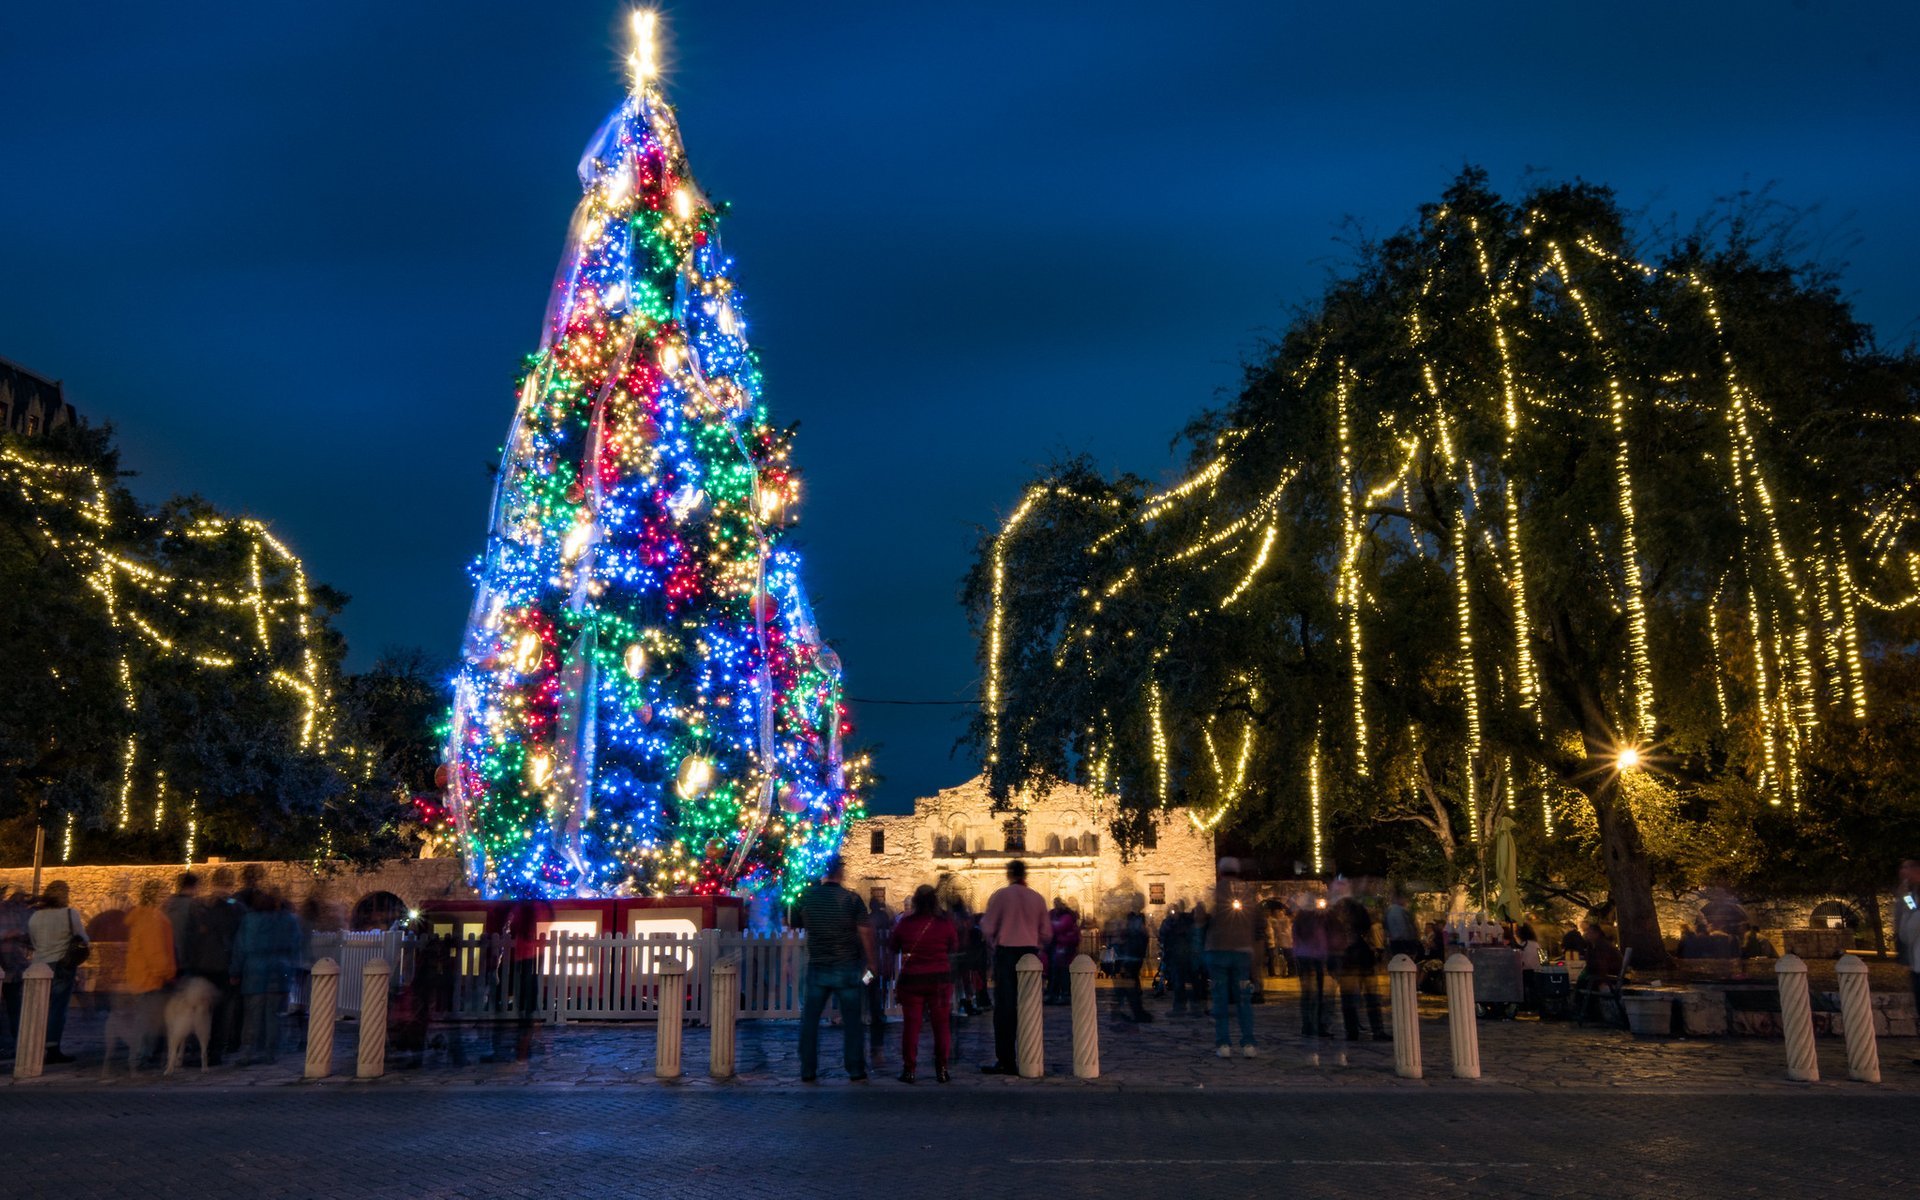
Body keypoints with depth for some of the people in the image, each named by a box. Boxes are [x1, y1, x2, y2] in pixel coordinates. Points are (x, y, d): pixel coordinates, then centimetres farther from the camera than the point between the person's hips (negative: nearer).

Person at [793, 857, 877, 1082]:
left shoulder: (807, 897, -2)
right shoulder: (851, 899, -9)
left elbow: (796, 923, 13)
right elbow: (865, 933, -8)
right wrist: (871, 962, 3)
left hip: (817, 968, 2)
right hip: (847, 968, -2)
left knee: (810, 1019, 10)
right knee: (851, 1021, 7)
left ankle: (807, 1072, 10)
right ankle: (856, 1071, 8)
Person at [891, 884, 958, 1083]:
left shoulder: (905, 923, -8)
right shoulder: (945, 924, -8)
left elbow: (894, 947, 6)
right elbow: (954, 947, 7)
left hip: (911, 979, 0)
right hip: (940, 978, 0)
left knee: (911, 1024, 6)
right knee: (941, 1024, 9)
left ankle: (909, 1069, 6)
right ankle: (942, 1069, 10)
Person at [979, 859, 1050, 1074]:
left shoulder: (1000, 896, -3)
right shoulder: (1037, 898, 7)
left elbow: (988, 929, -3)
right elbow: (1046, 933, 9)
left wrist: (993, 944, 17)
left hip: (1006, 952, -3)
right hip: (1030, 953, 3)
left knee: (1005, 1006, -1)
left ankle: (1005, 1061, -3)